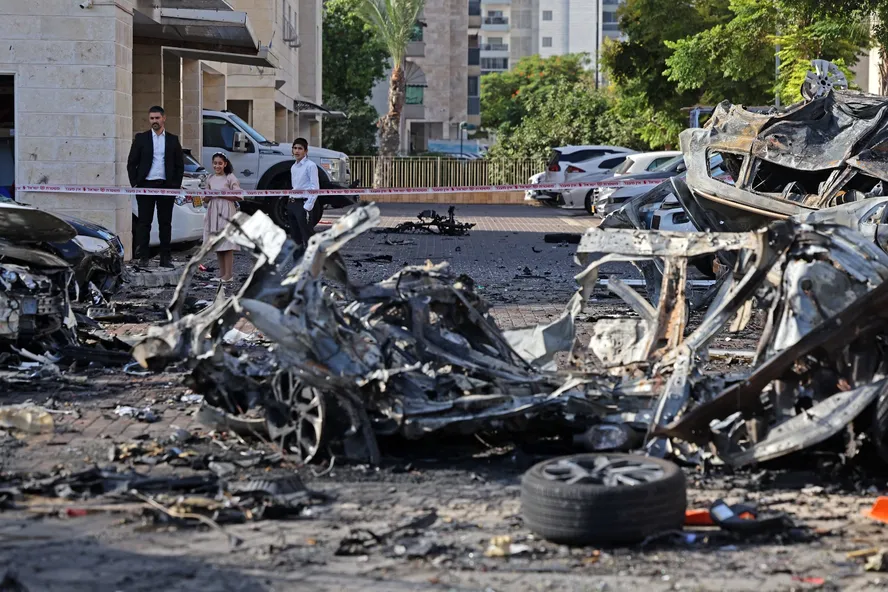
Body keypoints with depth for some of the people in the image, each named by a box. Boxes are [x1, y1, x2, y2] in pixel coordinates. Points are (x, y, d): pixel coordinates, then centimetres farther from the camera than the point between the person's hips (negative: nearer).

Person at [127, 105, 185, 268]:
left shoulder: (173, 140, 9)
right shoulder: (141, 138, 6)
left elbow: (180, 165, 11)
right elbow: (131, 163, 6)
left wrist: (176, 185, 1)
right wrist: (135, 184, -3)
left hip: (166, 186, 1)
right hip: (146, 185, -1)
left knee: (165, 223, 4)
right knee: (144, 222, -1)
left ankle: (165, 258, 8)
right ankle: (143, 256, 1)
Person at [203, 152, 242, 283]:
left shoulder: (230, 178, -5)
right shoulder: (210, 179, 11)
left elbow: (238, 196, -8)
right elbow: (206, 198, 19)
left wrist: (222, 195, -14)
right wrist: (208, 197, -4)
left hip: (226, 212, -6)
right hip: (214, 212, 6)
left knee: (227, 245, -8)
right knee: (217, 245, 8)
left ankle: (228, 275, -8)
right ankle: (222, 273, 15)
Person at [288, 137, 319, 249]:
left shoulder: (310, 166, -9)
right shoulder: (293, 167, 15)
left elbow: (315, 188, -13)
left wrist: (307, 207, -18)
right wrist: (291, 202, 11)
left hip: (303, 204, -8)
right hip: (292, 203, 8)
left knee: (306, 237, -10)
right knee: (295, 236, 12)